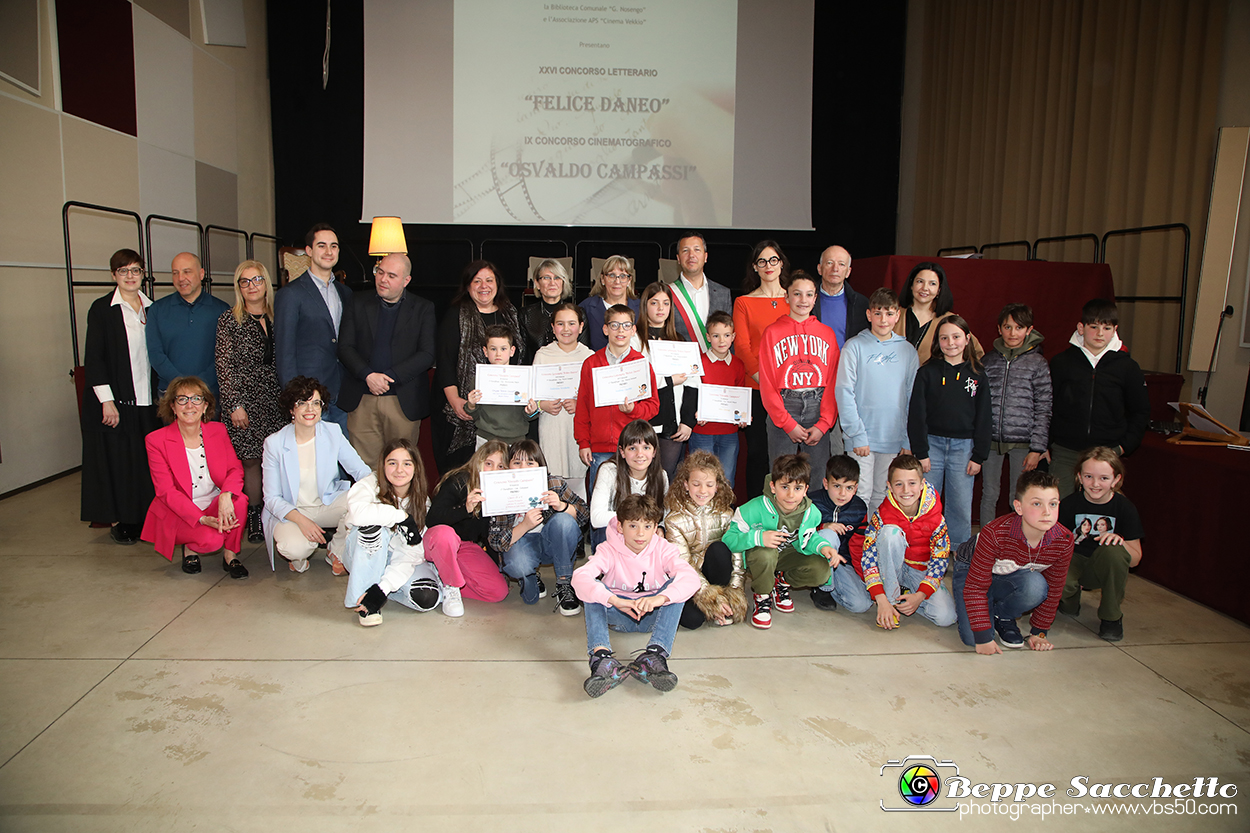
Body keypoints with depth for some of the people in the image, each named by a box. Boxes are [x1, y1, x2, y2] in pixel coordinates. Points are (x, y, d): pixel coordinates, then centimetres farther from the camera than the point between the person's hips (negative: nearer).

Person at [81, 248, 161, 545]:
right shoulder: (102, 309, -4)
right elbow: (93, 358, -7)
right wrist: (107, 400, -13)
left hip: (147, 398, 4)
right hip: (114, 399, -4)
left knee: (147, 460, 6)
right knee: (116, 459, 2)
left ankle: (144, 517, 17)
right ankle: (118, 521, 13)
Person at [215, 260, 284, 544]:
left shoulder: (277, 317, 10)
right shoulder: (229, 320, 1)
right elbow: (224, 366, -2)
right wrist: (234, 404, -9)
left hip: (276, 398, 3)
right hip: (245, 398, -2)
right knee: (251, 460, 0)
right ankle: (254, 518, 13)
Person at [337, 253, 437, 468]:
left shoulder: (423, 309, 5)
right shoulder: (358, 303, 10)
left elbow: (427, 355, -4)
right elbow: (344, 347, 4)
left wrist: (389, 377, -13)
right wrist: (367, 375, -13)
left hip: (404, 402, -1)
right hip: (362, 401, 2)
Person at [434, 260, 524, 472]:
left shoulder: (510, 315, 13)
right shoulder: (456, 316, 0)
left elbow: (521, 358, 16)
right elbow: (444, 361, -6)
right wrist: (455, 400, -15)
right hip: (464, 408, -3)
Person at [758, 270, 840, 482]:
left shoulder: (827, 333, 10)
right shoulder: (772, 333, 3)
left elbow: (834, 383, 6)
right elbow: (767, 385, -1)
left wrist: (823, 424, -5)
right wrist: (789, 424, -8)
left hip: (819, 409, 2)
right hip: (783, 410, -2)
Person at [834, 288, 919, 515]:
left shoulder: (908, 351, 7)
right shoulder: (854, 347, -3)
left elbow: (913, 398, 9)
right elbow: (844, 392, -7)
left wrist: (909, 440, 3)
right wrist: (857, 435, -12)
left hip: (894, 438, 3)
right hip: (861, 438, -3)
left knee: (882, 495, 11)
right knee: (862, 493, -4)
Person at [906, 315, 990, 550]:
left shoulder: (977, 375, 4)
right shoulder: (927, 372, -1)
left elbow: (983, 418, 6)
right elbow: (916, 414, -3)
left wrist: (979, 455, 2)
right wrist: (921, 452, -7)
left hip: (963, 446, 1)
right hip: (932, 443, -1)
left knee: (961, 506, 5)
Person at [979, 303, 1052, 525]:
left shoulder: (1037, 363, 0)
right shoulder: (988, 360, 6)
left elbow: (1043, 410, -1)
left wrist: (1037, 448, -6)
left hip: (1022, 443, -2)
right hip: (990, 440, 2)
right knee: (989, 495, 9)